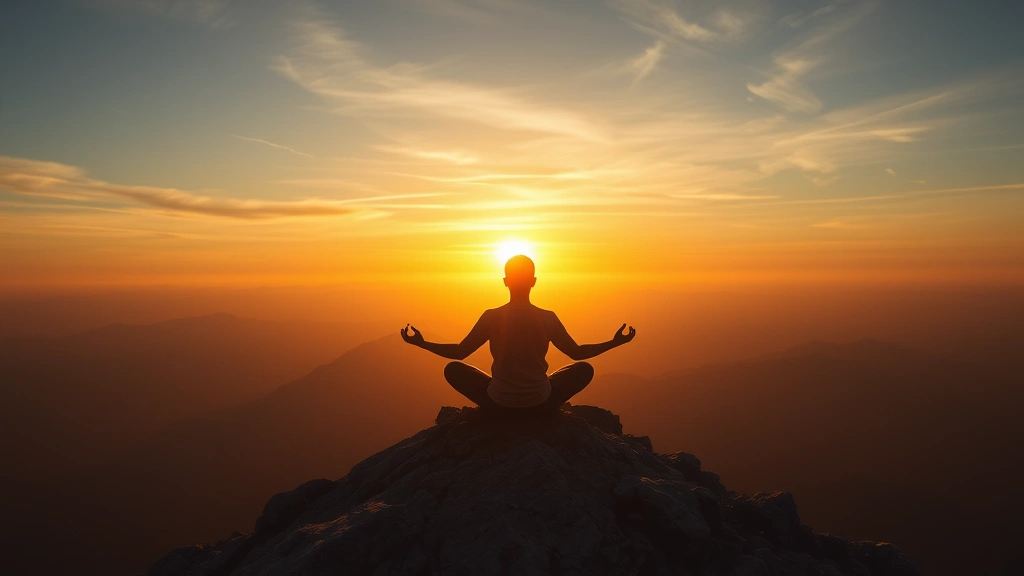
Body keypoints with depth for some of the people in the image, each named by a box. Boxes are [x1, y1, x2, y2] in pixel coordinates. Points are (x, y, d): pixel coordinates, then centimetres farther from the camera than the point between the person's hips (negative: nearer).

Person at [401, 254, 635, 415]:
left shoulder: (491, 317, -9)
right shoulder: (548, 318, -7)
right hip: (540, 403, 1)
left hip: (499, 403, 0)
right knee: (584, 369, 22)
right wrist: (614, 342, 14)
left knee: (453, 369, 20)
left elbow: (459, 352, -2)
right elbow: (578, 353, 3)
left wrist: (421, 343, 10)